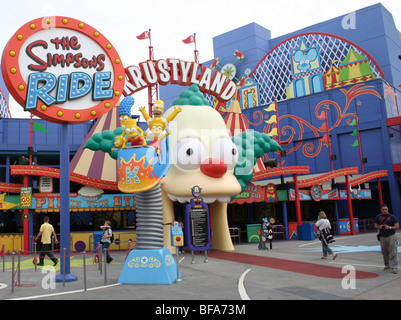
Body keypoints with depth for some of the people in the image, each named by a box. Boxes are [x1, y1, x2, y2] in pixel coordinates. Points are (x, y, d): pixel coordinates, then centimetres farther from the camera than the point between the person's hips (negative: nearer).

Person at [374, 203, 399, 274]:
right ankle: (387, 265, 30)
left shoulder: (392, 217, -3)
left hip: (391, 236, -4)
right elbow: (375, 225, 15)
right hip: (382, 237, 4)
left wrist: (390, 227, -18)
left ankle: (394, 267, -5)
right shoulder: (378, 217, 7)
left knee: (393, 252, -8)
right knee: (384, 252, 14)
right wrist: (379, 227, -6)